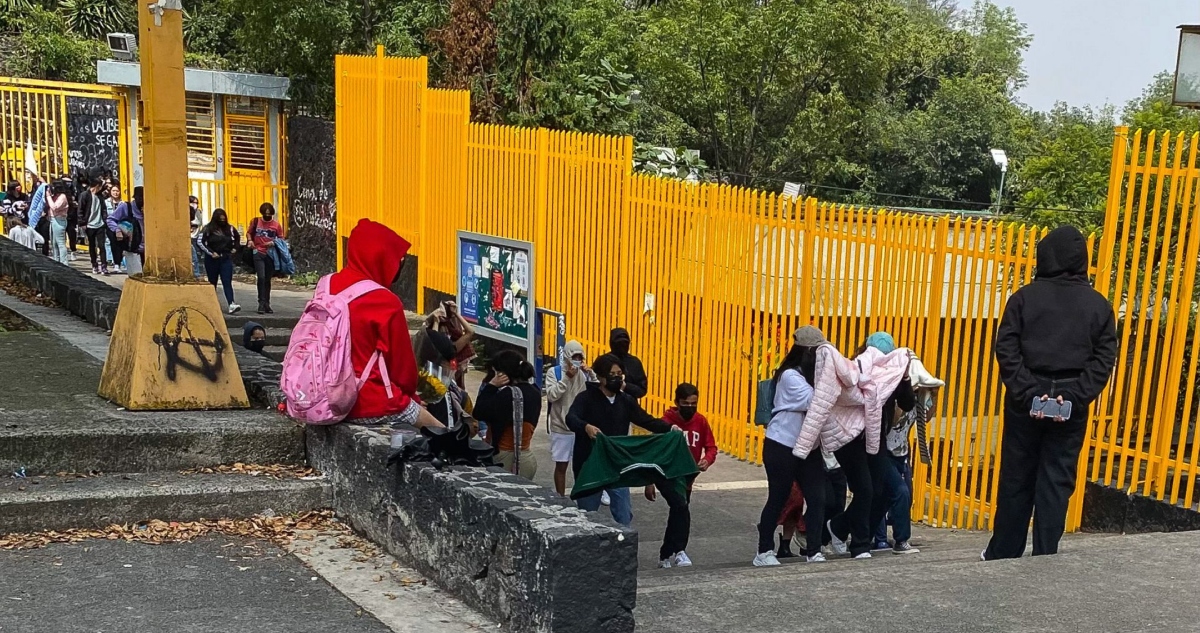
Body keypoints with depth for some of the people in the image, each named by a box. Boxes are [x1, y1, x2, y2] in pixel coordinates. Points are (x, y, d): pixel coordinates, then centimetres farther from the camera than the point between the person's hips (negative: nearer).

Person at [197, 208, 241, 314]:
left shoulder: (229, 228, 6)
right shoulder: (208, 229, -5)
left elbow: (237, 238, 25)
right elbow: (199, 242, -11)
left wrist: (234, 248, 13)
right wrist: (211, 253, -12)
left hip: (226, 259, 1)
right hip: (212, 260, -1)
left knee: (227, 282, -10)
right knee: (212, 282, 10)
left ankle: (231, 304, -24)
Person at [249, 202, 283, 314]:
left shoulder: (276, 225, 3)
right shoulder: (255, 222, 5)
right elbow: (249, 233, 18)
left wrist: (274, 243, -12)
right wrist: (250, 240, -2)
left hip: (270, 254, 1)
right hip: (258, 253, -1)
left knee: (267, 280, 9)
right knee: (261, 278, -15)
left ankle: (267, 304, 17)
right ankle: (262, 303, -12)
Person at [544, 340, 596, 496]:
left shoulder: (585, 373, 3)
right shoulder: (554, 372, -5)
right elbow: (551, 395, -16)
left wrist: (591, 375, -16)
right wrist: (567, 378, -20)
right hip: (561, 428, -2)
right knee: (561, 465, 8)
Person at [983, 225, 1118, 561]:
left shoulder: (1024, 297, -1)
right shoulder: (1099, 305, 3)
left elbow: (1006, 350, -8)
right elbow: (1103, 360, -4)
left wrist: (1028, 393, -11)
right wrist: (1073, 397, -10)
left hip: (1026, 402, 0)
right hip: (1071, 407, 0)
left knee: (1016, 480, 9)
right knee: (1057, 483, 5)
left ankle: (1002, 554, 17)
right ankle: (1044, 557, 5)